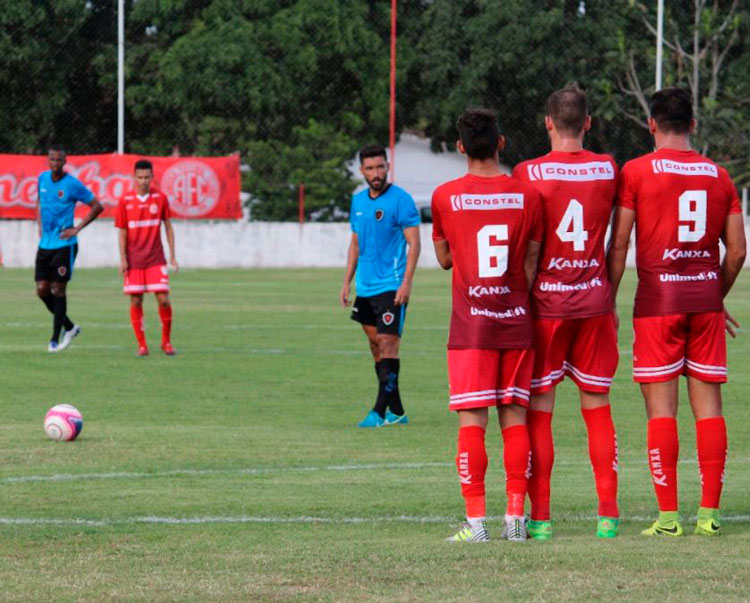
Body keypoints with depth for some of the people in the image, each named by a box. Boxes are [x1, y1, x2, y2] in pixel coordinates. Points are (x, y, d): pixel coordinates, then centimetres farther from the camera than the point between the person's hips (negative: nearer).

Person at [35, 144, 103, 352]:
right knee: (42, 290, 3)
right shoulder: (42, 178, 7)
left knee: (58, 290, -7)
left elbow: (97, 206, -4)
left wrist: (77, 228, -9)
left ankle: (55, 339, 0)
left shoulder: (73, 184, -10)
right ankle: (70, 327, 21)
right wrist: (40, 225, 13)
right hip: (45, 244, 6)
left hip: (64, 245, -6)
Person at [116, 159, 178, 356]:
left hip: (156, 260, 0)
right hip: (134, 260, 0)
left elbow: (168, 226, 8)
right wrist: (123, 260, -5)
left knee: (163, 299, -7)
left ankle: (166, 341, 9)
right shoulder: (125, 201, -1)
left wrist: (172, 255, 5)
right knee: (136, 302, -1)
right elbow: (122, 233, 2)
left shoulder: (161, 198, 1)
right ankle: (141, 344, 7)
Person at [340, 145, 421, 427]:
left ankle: (381, 410, -12)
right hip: (365, 287, 7)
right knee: (375, 344, 8)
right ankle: (396, 411, 14)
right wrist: (347, 282, 17)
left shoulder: (400, 200, -9)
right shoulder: (358, 201, 12)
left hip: (391, 286, -7)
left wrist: (406, 282, -19)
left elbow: (414, 243, -11)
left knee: (387, 343, -10)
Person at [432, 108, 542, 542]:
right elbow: (531, 264, 4)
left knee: (472, 420, -2)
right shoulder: (527, 196, -1)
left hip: (471, 323, -2)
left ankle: (476, 521, -7)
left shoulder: (446, 197, -4)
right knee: (515, 416, 6)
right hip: (516, 319, 2)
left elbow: (444, 259, 9)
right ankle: (516, 516, 5)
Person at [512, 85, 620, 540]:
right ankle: (608, 514, 6)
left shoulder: (528, 174, -8)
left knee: (538, 412, 2)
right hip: (594, 300, 3)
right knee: (598, 408, 8)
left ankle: (539, 517, 1)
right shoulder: (608, 169, 2)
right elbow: (618, 240, 11)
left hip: (545, 302, -3)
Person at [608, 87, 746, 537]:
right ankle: (710, 514, 3)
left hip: (657, 299, -3)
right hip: (706, 299, 3)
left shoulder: (636, 172, -3)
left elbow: (619, 245, -5)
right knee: (709, 405, 5)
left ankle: (668, 516, -4)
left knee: (661, 407, -2)